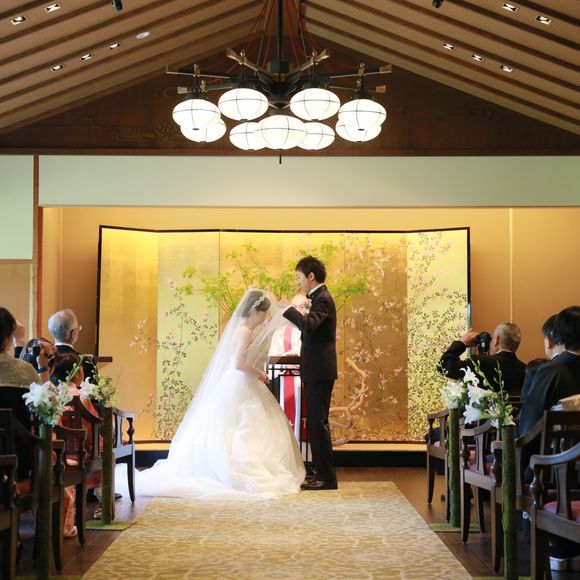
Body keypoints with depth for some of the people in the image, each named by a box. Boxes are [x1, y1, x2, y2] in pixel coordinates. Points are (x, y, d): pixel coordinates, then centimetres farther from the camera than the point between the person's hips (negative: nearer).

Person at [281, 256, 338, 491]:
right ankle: (322, 474, 19)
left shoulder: (322, 299, -15)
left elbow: (309, 324, -31)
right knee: (315, 423, 13)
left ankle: (327, 477, -2)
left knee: (318, 423, -7)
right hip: (317, 371, 10)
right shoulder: (319, 297, 17)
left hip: (319, 372, -10)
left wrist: (288, 308, -21)